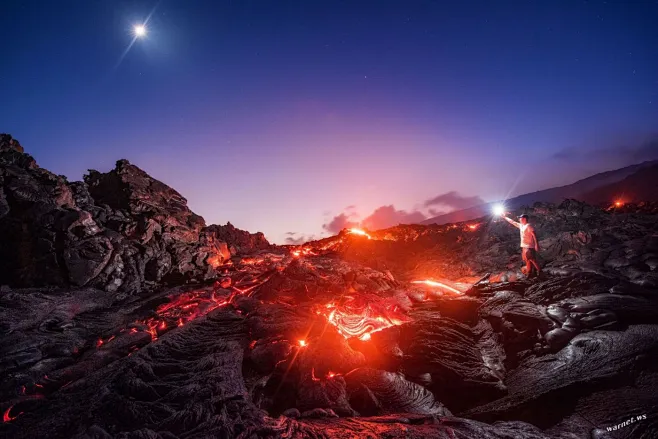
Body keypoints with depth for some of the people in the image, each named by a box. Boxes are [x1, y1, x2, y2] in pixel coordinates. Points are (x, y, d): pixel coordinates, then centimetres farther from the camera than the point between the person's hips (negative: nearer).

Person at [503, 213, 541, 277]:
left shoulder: (528, 226, -14)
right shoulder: (521, 225, 13)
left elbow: (534, 235, -18)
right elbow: (512, 222, 23)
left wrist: (536, 245, -23)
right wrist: (505, 217, 27)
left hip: (529, 246, -9)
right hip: (524, 246, 9)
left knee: (532, 259, -8)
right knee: (527, 260, 11)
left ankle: (539, 272, 2)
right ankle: (529, 273, 16)